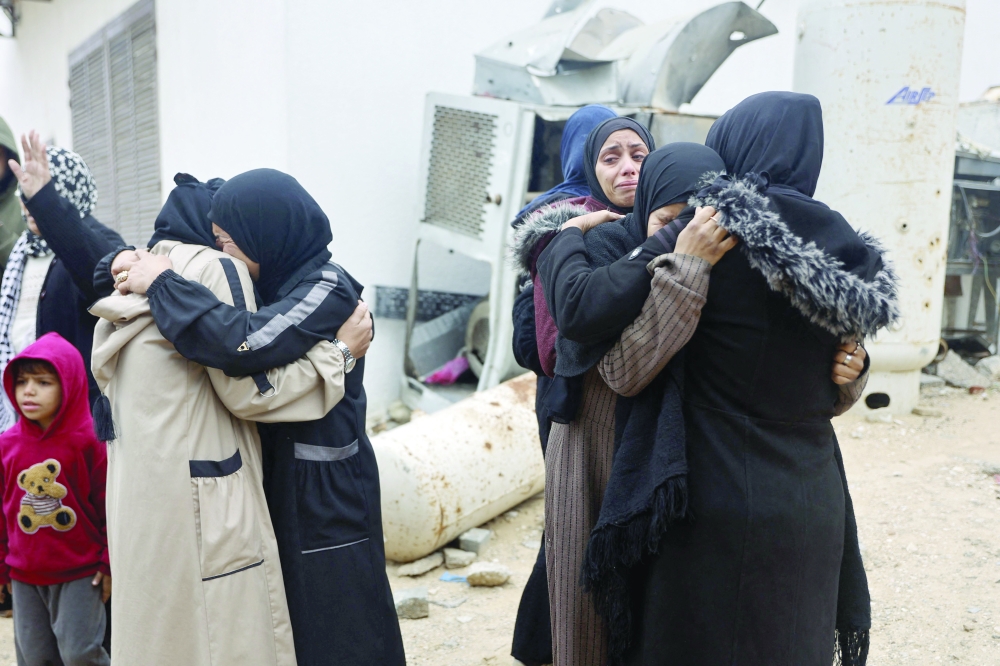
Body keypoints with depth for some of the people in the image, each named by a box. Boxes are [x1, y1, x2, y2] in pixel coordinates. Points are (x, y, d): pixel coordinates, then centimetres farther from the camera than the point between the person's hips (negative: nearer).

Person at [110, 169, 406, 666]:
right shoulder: (276, 282, 6)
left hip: (324, 491, -8)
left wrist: (161, 283, -22)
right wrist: (134, 266, -2)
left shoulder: (327, 289, -17)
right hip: (274, 475, 8)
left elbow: (245, 344, -33)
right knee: (286, 619, 17)